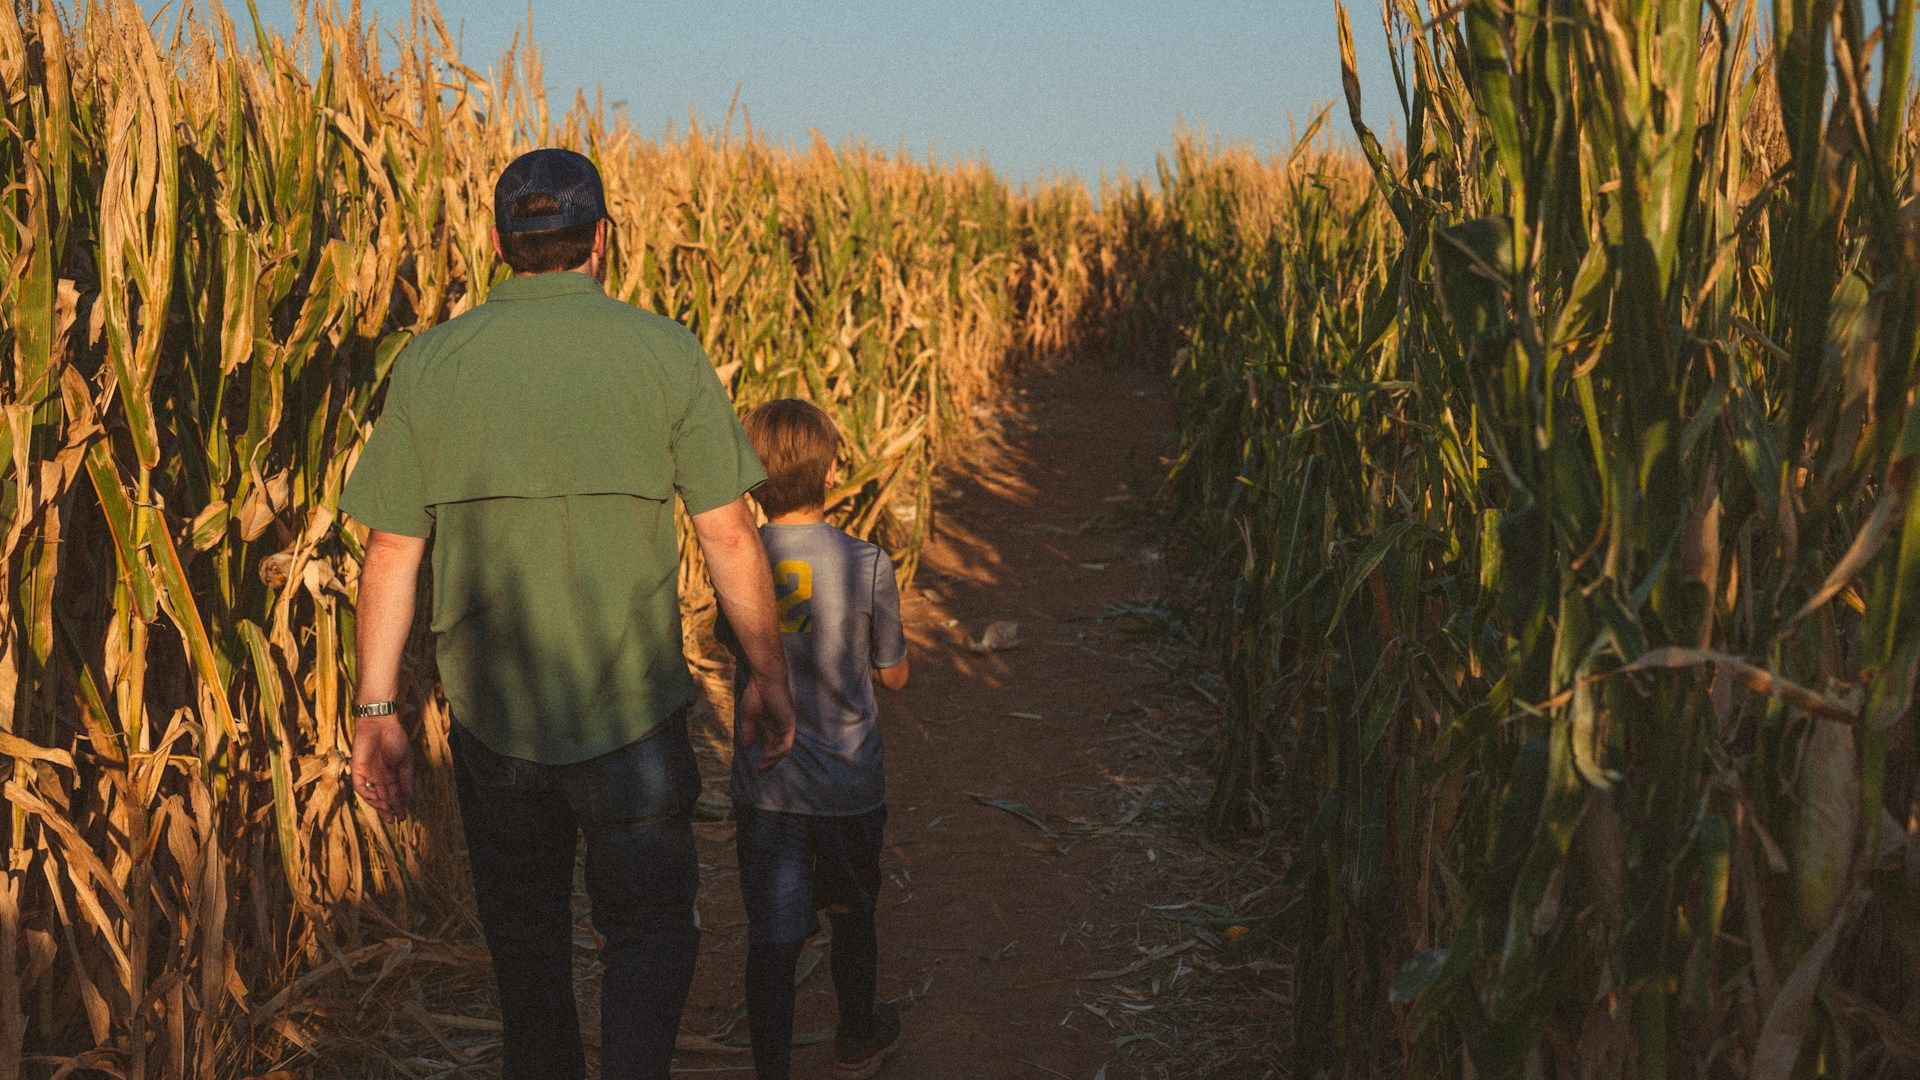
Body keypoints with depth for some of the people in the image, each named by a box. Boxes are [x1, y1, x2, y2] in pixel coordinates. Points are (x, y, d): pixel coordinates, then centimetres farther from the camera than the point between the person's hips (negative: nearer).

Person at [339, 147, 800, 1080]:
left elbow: (391, 553, -2)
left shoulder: (431, 362, -2)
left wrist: (375, 708, 6)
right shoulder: (663, 351, -7)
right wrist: (767, 675, 5)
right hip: (632, 713, -2)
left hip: (490, 715, 2)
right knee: (648, 931, 13)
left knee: (524, 937, 20)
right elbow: (728, 533, -6)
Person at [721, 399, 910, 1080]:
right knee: (852, 920, 21)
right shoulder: (868, 565, -15)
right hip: (849, 786, 0)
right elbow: (893, 675, -4)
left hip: (763, 788, 0)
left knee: (771, 935, 7)